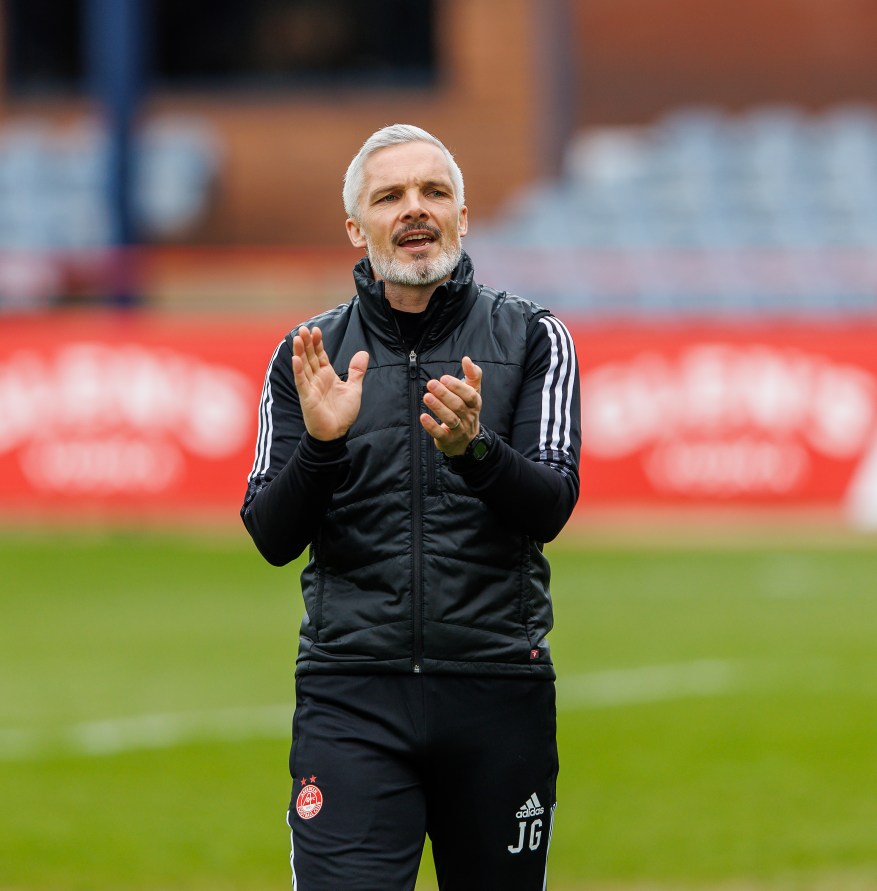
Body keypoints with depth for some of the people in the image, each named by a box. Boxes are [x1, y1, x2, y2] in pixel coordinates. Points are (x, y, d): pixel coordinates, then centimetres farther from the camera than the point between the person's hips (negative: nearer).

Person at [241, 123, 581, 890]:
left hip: (499, 690, 1)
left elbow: (550, 508, -6)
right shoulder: (307, 357, 8)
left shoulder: (531, 339, 6)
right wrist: (320, 443, -17)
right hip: (350, 697, 0)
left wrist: (474, 448, -26)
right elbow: (272, 537, 2)